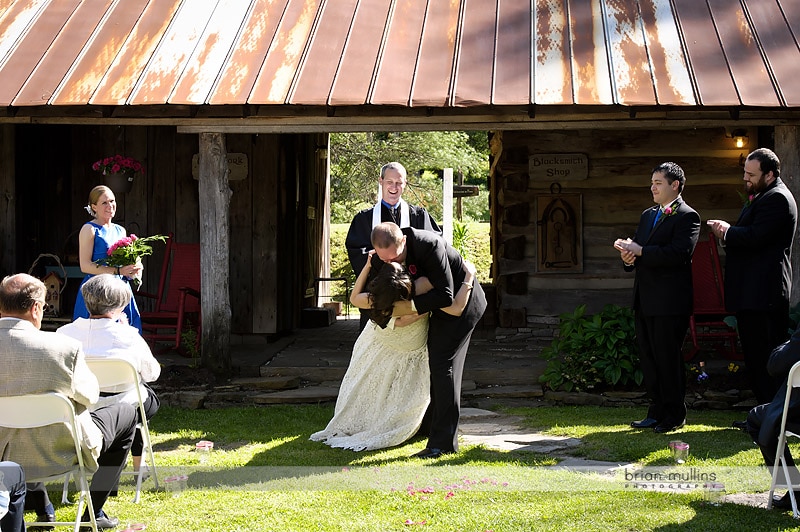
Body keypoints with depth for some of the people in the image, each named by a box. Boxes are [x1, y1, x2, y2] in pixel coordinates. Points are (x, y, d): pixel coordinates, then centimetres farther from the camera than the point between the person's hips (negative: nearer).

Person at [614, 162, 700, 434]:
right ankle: (656, 412, 19)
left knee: (668, 357, -4)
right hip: (645, 299, 8)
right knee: (648, 358, 11)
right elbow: (637, 248, 20)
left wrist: (639, 251, -19)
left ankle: (675, 415, 6)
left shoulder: (687, 216, -8)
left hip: (669, 301, -8)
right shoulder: (647, 215, 19)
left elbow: (678, 253, -21)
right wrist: (628, 257, -4)